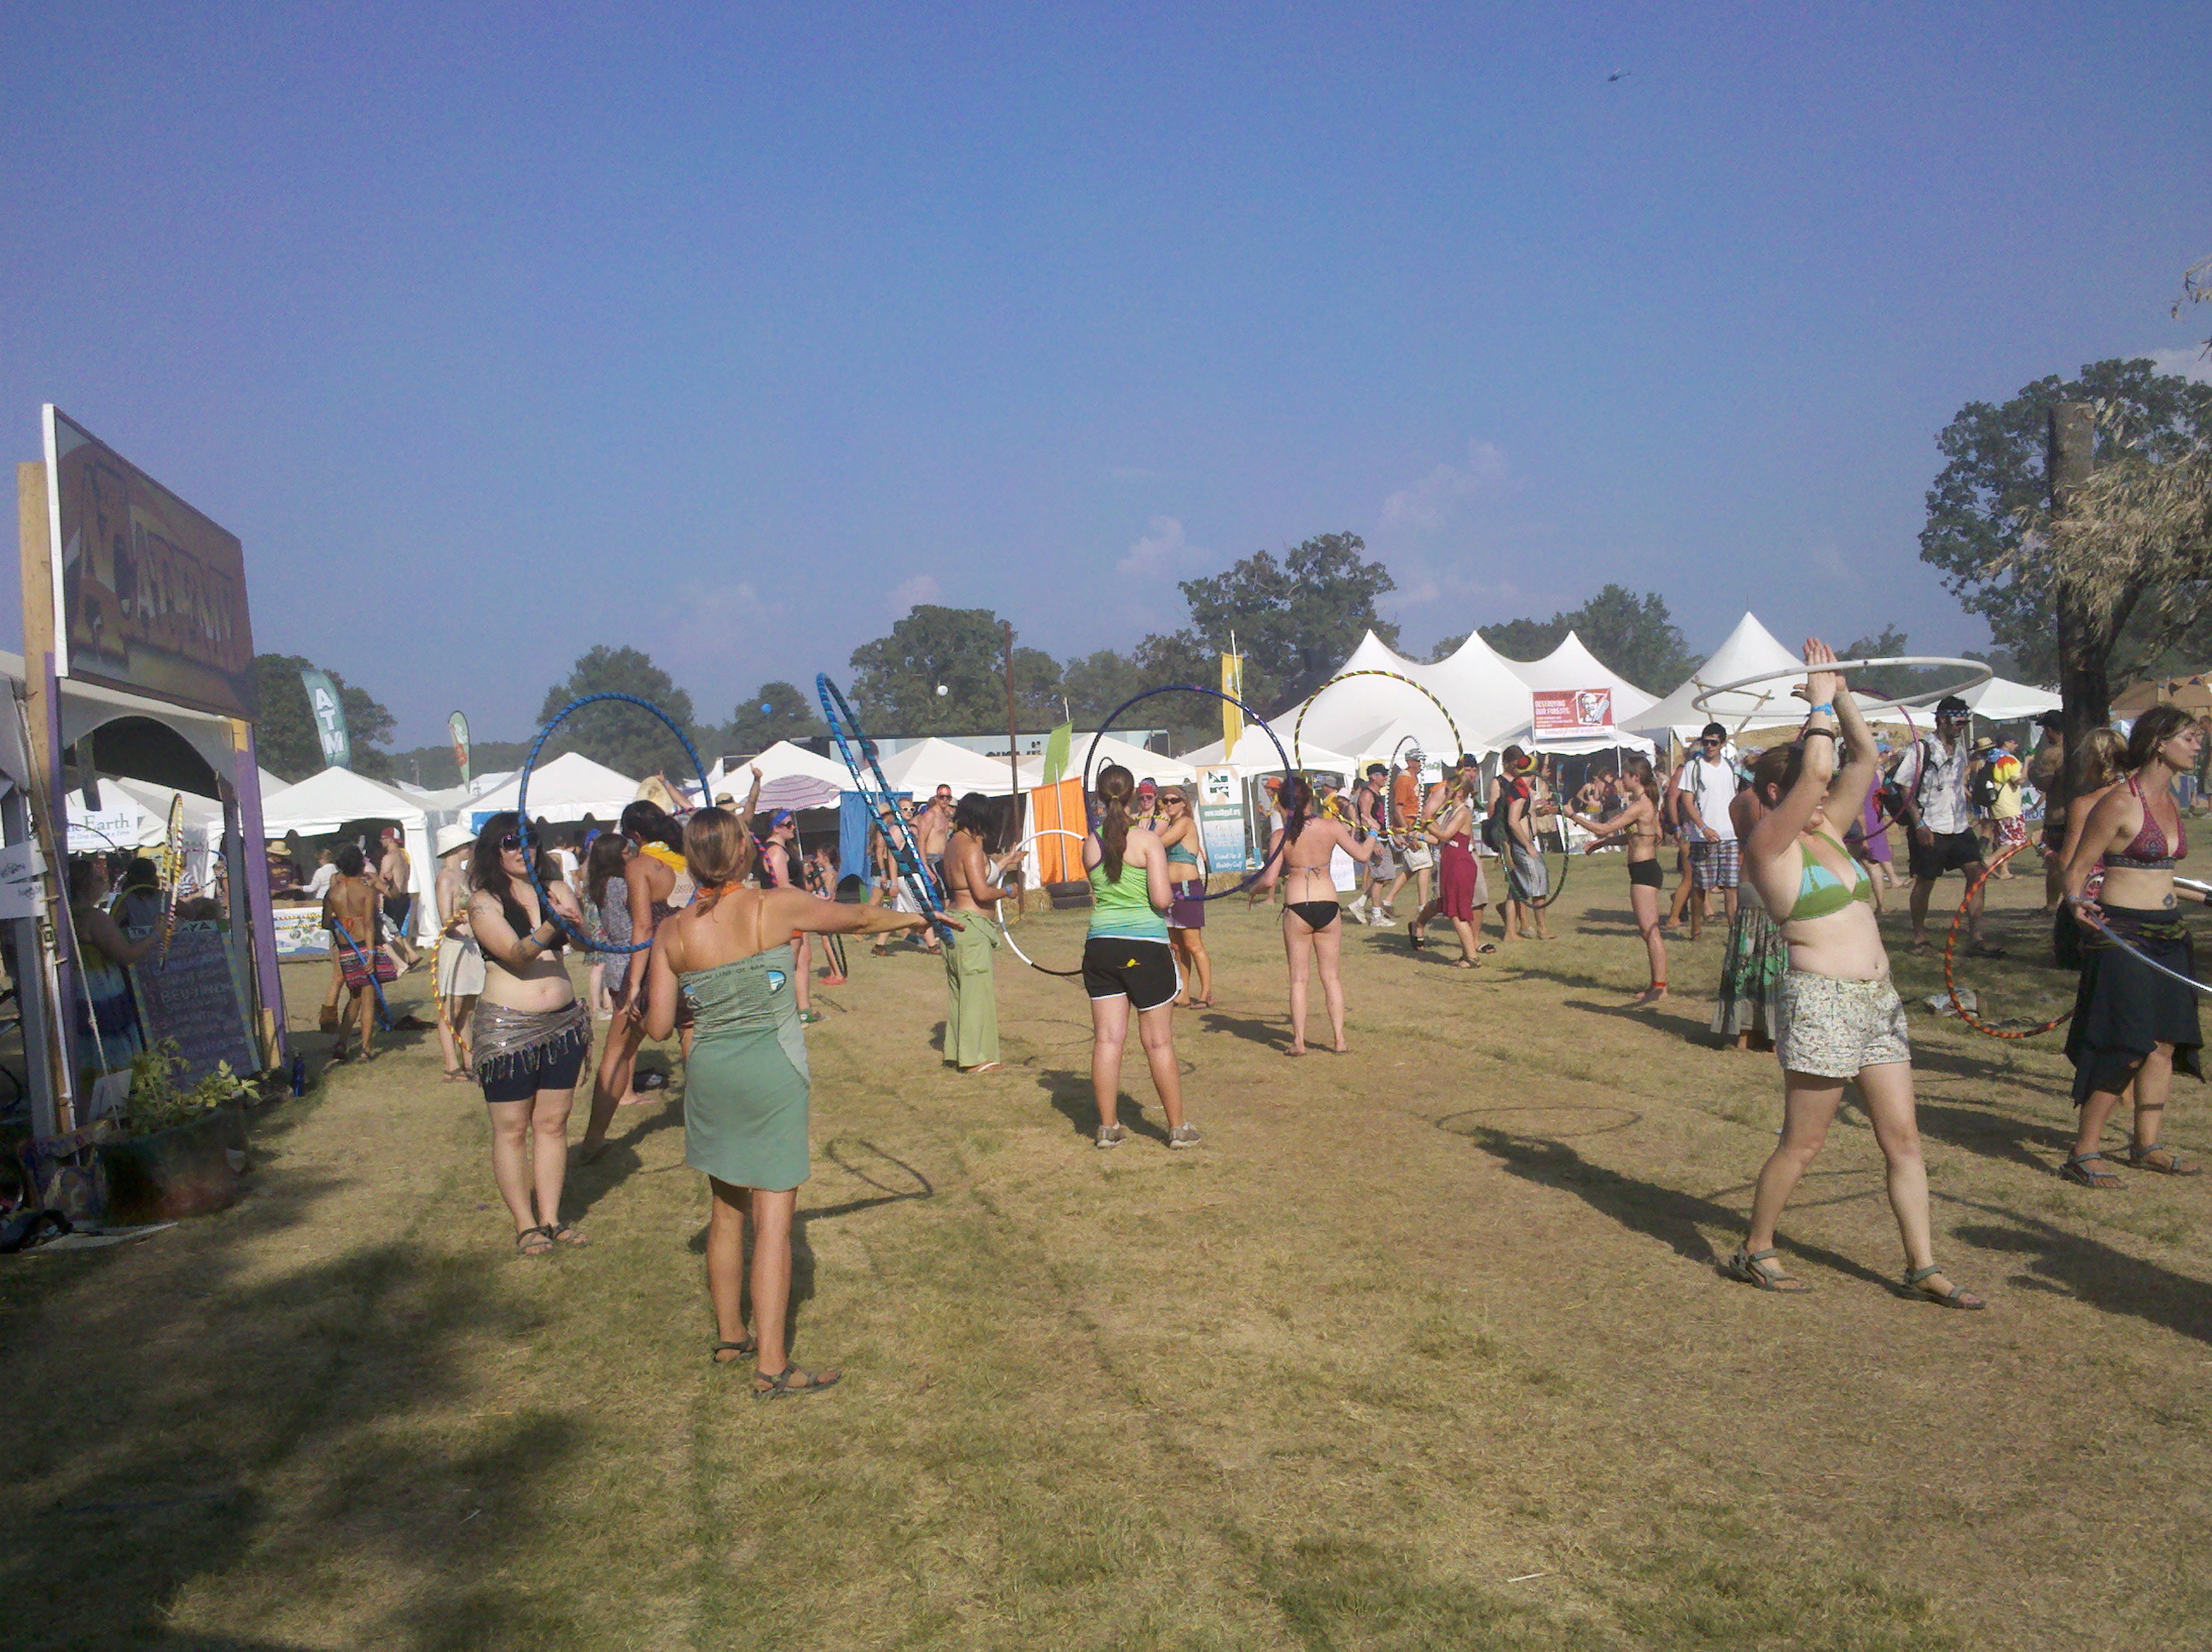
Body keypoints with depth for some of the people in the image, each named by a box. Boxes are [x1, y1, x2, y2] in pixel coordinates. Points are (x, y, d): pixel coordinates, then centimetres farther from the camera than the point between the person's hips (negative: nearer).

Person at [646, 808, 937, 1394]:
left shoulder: (671, 932, -2)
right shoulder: (778, 907, -11)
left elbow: (657, 1026, 1)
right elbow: (862, 918, 4)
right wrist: (915, 917, 22)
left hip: (709, 1075, 4)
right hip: (772, 1075, -4)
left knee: (727, 1210, 20)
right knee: (773, 1217, 0)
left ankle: (729, 1336, 34)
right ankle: (771, 1364, 3)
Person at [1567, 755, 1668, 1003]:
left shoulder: (1640, 805, -17)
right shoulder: (1643, 803, 13)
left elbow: (1603, 828, -18)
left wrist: (1574, 816, -11)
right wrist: (1603, 842, 16)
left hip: (1644, 871, -10)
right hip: (1644, 871, 10)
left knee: (1650, 930, -9)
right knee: (1647, 931, 13)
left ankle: (1660, 986, -8)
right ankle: (1657, 983, 17)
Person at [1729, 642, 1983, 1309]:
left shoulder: (1827, 831, 13)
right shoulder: (1771, 843, -8)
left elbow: (1863, 757, 14)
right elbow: (1816, 767, -20)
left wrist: (1839, 692, 7)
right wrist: (1821, 700, -8)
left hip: (1878, 1001, 8)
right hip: (1821, 1000, -8)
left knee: (1903, 1137, 7)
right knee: (1802, 1142, 1)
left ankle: (1923, 1266, 15)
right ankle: (1754, 1252, 16)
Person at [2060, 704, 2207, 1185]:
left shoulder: (2171, 801, 11)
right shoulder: (2119, 803, -13)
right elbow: (2076, 868, -13)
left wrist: (2202, 895, 36)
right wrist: (2078, 903, -32)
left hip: (2167, 935, 8)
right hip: (2121, 933, -8)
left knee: (2164, 1043, 12)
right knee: (2126, 1049, -9)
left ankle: (2147, 1145, 24)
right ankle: (2084, 1153, -2)